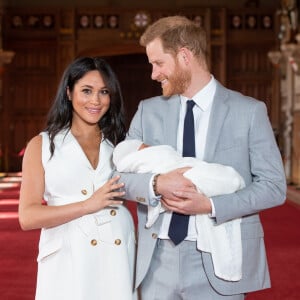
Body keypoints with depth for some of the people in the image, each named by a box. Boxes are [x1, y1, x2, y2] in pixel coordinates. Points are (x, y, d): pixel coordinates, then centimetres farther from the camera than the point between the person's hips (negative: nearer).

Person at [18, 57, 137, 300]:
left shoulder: (121, 143, 9)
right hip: (67, 261, -2)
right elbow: (28, 217, -6)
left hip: (118, 259, 2)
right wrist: (88, 205, -14)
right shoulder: (42, 145, 3)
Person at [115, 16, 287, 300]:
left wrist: (210, 205, -17)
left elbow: (274, 186, -5)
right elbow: (119, 175, 4)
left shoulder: (249, 111, -3)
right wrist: (156, 184, -16)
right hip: (157, 259, 3)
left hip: (216, 260, -2)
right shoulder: (148, 110, 6)